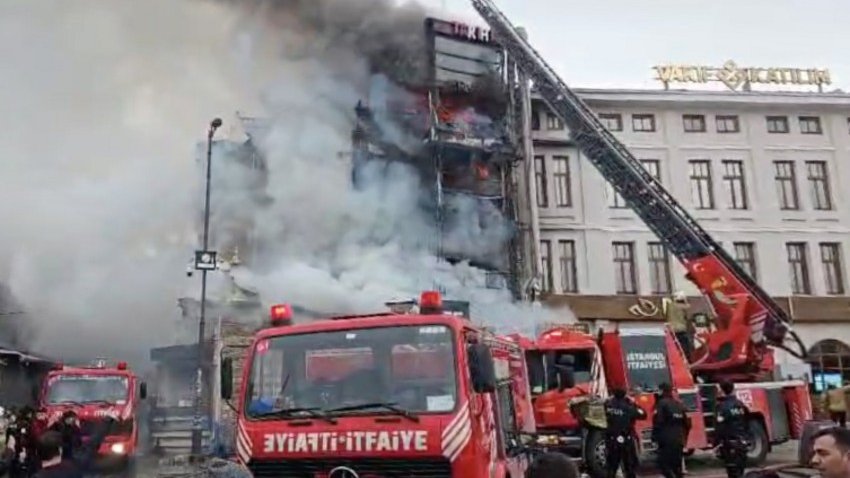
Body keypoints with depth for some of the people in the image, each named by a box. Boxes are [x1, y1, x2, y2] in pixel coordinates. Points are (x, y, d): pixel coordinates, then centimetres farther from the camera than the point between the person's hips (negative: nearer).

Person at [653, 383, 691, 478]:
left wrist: (655, 436, -9)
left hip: (666, 440, -7)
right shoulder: (679, 404, 14)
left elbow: (658, 422, -17)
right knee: (677, 465, 14)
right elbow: (687, 423, 17)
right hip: (679, 440, 7)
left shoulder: (661, 404, -9)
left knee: (663, 463, -3)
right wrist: (684, 437, 25)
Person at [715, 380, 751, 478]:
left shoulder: (722, 406, -16)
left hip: (729, 444, -7)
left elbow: (720, 428, -19)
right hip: (742, 443, 7)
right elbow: (747, 423, 16)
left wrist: (717, 444, -14)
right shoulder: (741, 405, 8)